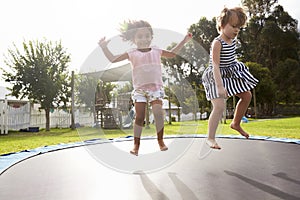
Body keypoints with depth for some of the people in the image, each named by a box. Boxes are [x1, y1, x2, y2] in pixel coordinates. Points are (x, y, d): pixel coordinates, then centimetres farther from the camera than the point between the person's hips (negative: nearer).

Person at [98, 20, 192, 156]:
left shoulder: (156, 51, 13)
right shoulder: (132, 54, 5)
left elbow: (172, 54, 29)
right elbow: (113, 59, 3)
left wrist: (184, 41, 30)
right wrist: (104, 47, -6)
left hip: (156, 87, 2)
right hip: (139, 89, -1)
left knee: (158, 113, -15)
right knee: (139, 117, -3)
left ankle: (160, 141, 1)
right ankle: (136, 144, 9)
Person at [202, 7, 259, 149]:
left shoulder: (233, 40, 3)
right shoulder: (217, 43, -22)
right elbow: (215, 65, -30)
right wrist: (220, 86, -37)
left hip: (231, 75, 9)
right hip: (217, 77, -9)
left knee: (247, 95, 13)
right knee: (220, 106, -19)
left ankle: (236, 124, 32)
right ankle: (210, 138, -8)